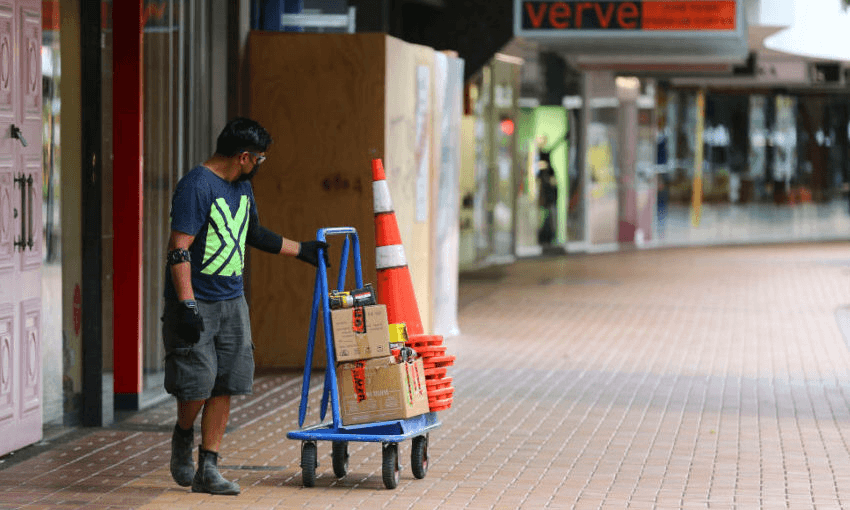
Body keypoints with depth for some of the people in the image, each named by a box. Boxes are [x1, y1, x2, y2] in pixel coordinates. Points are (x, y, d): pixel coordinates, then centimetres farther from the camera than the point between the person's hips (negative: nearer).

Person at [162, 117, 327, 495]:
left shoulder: (242, 187, 13)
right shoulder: (196, 187, -15)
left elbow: (253, 234, 30)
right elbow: (179, 250, -19)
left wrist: (301, 250, 35)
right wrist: (187, 306, -25)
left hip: (232, 301, 8)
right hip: (196, 304, -8)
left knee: (224, 385, 2)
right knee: (198, 383, -9)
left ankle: (207, 468, 7)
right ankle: (183, 437, 23)